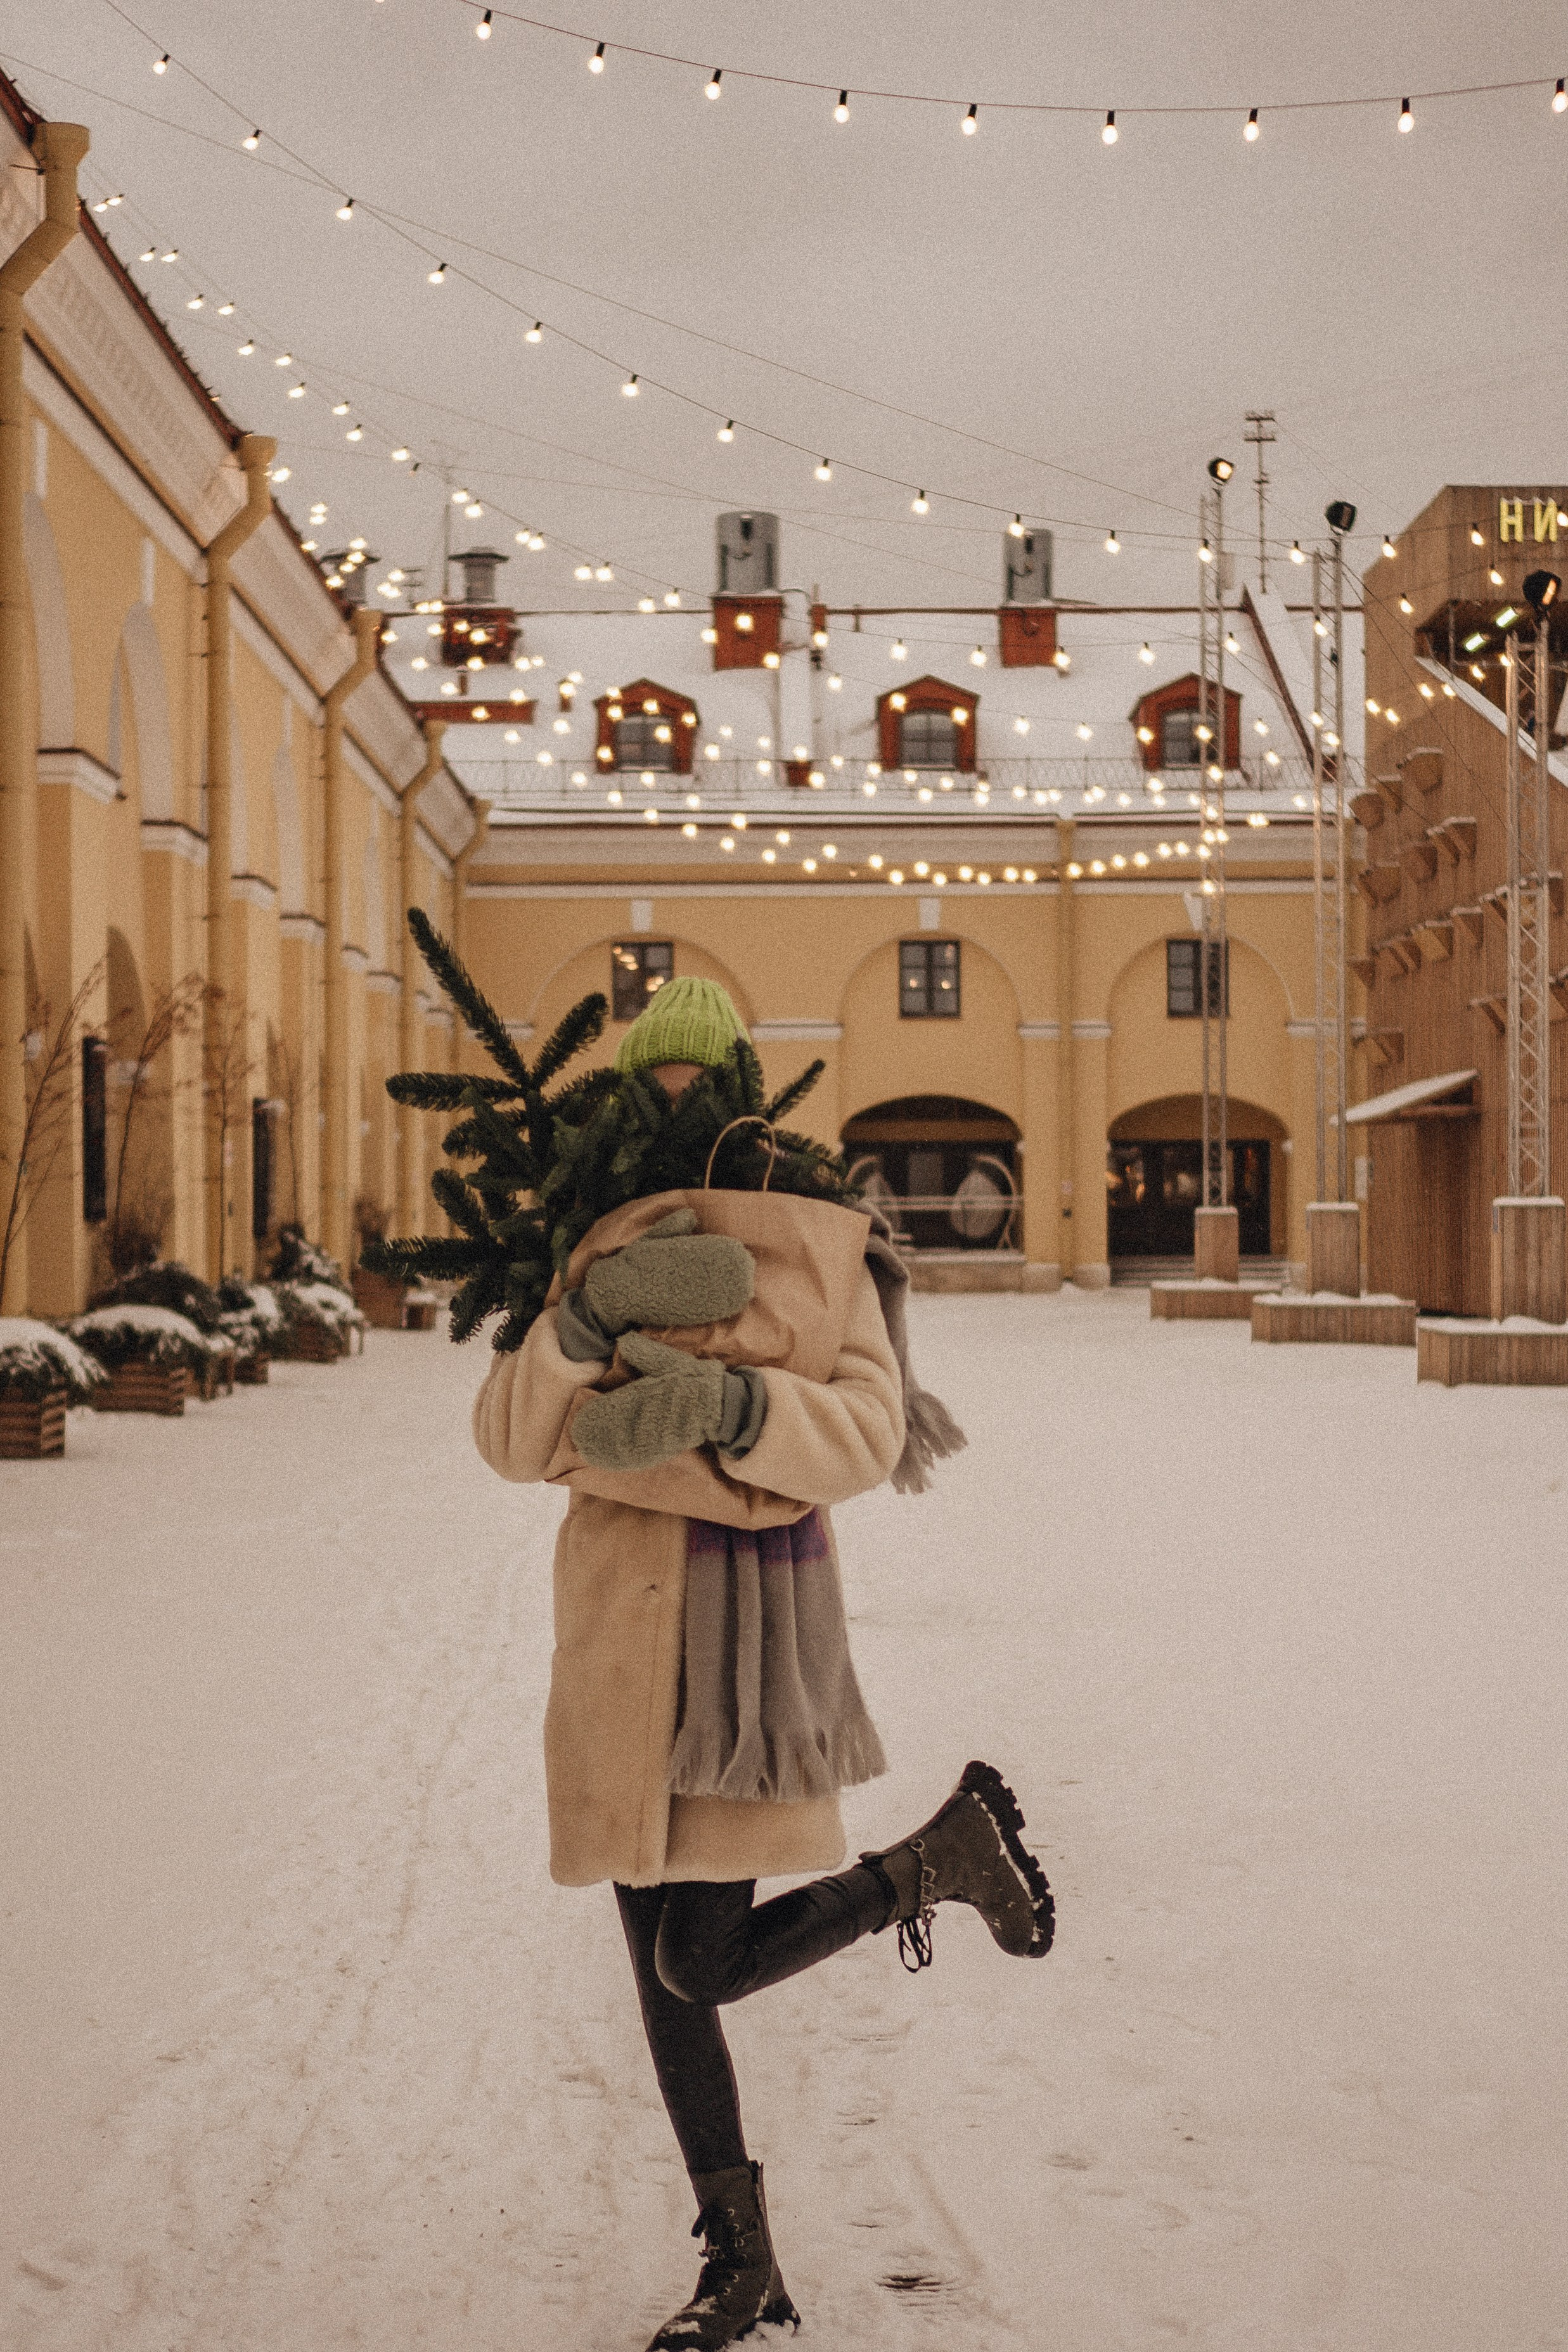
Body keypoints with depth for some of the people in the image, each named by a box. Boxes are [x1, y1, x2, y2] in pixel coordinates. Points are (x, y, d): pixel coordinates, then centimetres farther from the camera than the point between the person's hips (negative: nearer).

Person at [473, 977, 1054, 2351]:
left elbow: (867, 1434, -15)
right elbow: (514, 1441, -3)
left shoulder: (820, 1247, -1)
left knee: (702, 1966, -9)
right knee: (666, 1964, 8)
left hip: (754, 1614, -5)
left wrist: (725, 1403, -31)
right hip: (625, 1624, 5)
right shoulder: (601, 1250, 10)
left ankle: (937, 1857, 12)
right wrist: (588, 1324, -21)